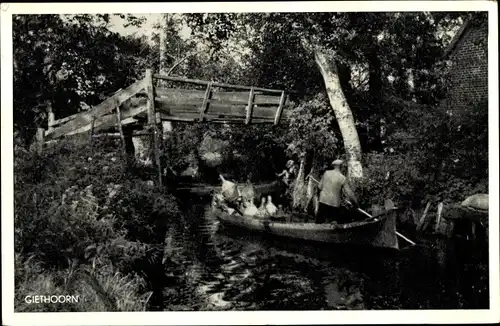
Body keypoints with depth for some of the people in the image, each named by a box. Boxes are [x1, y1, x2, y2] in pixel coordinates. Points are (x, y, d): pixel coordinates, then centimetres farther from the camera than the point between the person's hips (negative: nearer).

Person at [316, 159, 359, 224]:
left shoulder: (326, 173, -2)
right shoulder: (343, 178, -9)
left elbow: (319, 187, 4)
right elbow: (349, 193, -8)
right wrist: (356, 203, 6)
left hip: (323, 201, 2)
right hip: (335, 204, -2)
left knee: (319, 222, 10)